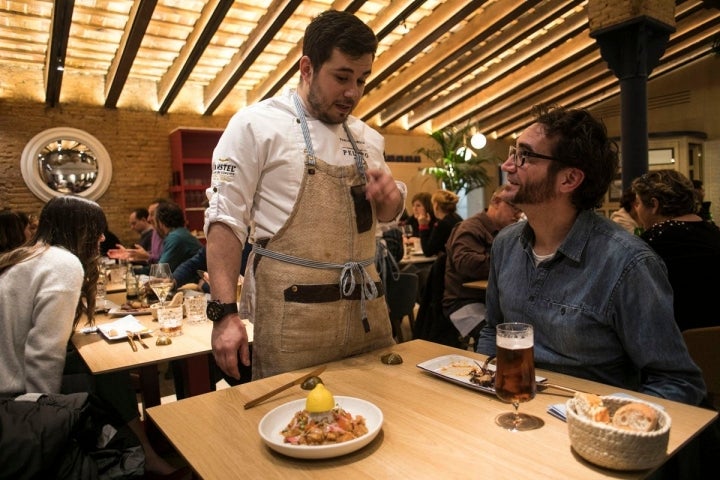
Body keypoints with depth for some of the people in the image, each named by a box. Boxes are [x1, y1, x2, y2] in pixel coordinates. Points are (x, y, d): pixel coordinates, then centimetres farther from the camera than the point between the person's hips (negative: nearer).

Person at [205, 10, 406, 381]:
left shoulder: (367, 137, 12)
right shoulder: (256, 124, -5)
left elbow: (387, 215, 22)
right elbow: (226, 219, -8)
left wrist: (390, 195, -2)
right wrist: (225, 313, -16)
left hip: (367, 309, 6)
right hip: (293, 317, -5)